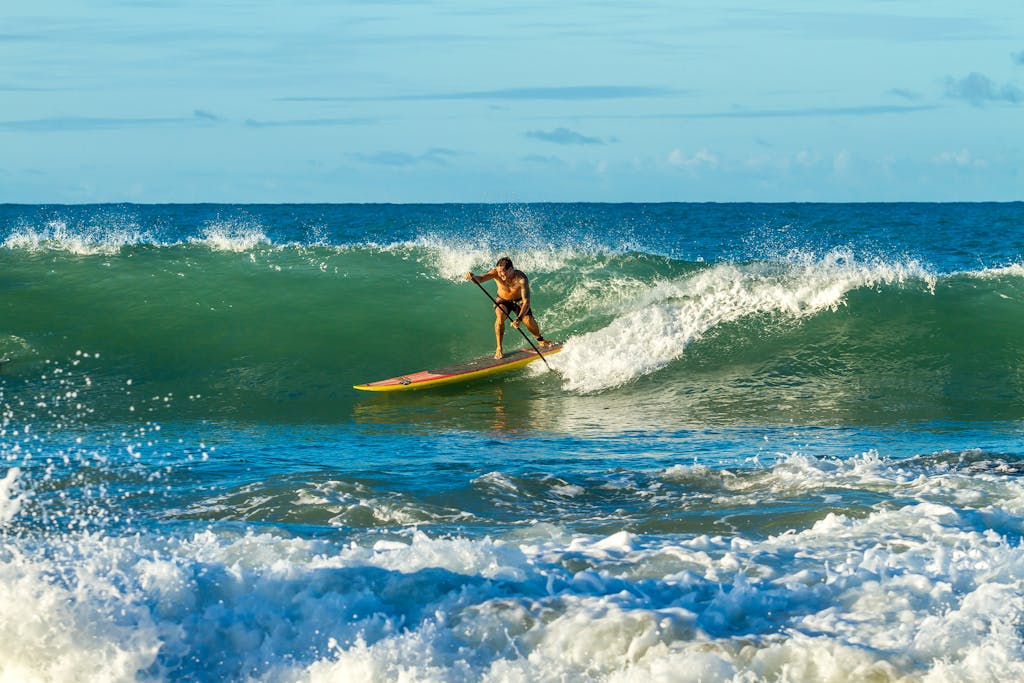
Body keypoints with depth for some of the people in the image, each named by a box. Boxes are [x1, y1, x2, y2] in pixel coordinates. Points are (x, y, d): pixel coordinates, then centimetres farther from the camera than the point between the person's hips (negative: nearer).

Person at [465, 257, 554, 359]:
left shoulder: (521, 279, -35)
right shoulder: (496, 273, -29)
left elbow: (526, 302, -40)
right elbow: (480, 279, -44)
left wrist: (519, 319, -54)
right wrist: (473, 277, -69)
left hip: (519, 301, 0)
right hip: (503, 301, 0)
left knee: (529, 320, -17)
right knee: (500, 317, -28)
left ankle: (540, 340, 17)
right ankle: (499, 349, -14)